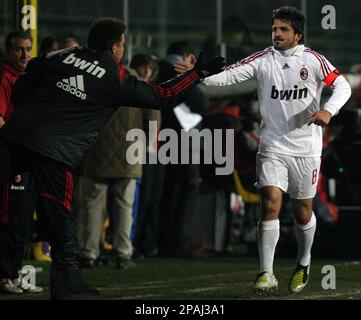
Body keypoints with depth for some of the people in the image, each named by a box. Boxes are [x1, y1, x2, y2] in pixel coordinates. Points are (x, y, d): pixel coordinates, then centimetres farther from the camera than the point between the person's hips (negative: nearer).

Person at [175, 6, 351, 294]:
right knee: (271, 205, -13)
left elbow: (342, 86, -4)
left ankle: (303, 265, 33)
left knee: (303, 212, 8)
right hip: (272, 147, 0)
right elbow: (229, 75, -11)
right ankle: (267, 274, -9)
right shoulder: (263, 60, -2)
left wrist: (328, 110, -22)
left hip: (306, 148, 0)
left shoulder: (313, 60, -4)